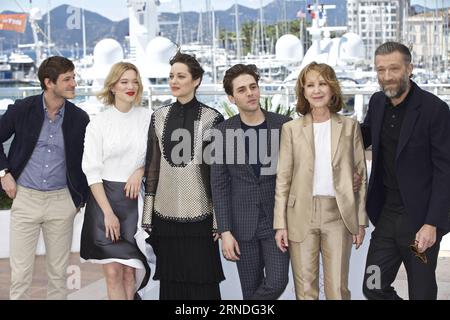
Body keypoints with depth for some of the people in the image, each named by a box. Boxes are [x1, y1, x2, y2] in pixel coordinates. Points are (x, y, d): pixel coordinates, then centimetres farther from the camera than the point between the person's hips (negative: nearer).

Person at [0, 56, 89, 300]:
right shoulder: (22, 109, -5)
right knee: (20, 272, 0)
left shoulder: (80, 118, -1)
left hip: (61, 200, 1)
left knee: (59, 272, 8)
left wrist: (81, 197, 7)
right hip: (25, 197, -1)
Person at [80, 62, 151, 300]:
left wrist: (141, 170, -9)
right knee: (113, 272, -6)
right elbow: (92, 171, -5)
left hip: (136, 198, 2)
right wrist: (108, 212, -11)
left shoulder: (148, 118, 3)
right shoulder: (99, 122, -2)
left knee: (129, 270, 4)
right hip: (105, 196, -2)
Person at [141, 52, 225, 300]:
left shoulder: (212, 118, -3)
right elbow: (152, 165, 10)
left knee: (203, 283, 1)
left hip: (200, 214, -3)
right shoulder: (159, 117, 8)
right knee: (170, 283, 8)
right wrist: (147, 215, 7)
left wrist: (220, 219, -5)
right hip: (165, 214, 3)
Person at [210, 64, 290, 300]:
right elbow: (219, 185, -1)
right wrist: (225, 231, -7)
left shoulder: (284, 125, -2)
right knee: (251, 289, 6)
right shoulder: (223, 131, -1)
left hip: (276, 220, 0)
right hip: (243, 223, 0)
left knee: (276, 283, -9)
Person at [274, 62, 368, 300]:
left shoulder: (350, 126, 5)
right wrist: (280, 224, -2)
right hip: (301, 216, 0)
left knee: (338, 289, 2)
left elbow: (360, 176, 7)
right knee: (305, 290, 4)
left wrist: (361, 221, 3)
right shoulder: (291, 129, 3)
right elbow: (283, 179, 3)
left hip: (339, 215, 0)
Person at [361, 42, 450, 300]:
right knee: (373, 289, 6)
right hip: (385, 214, 5)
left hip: (419, 217, -5)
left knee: (421, 293, 6)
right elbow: (365, 137, 22)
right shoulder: (377, 102, 4)